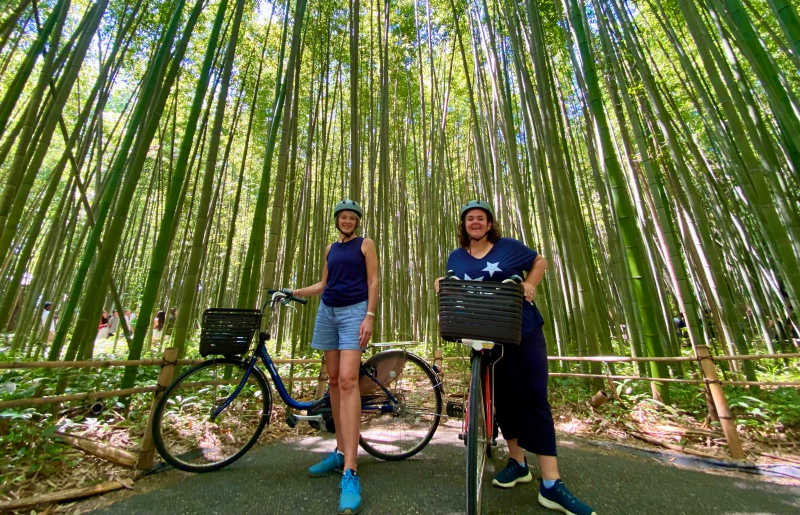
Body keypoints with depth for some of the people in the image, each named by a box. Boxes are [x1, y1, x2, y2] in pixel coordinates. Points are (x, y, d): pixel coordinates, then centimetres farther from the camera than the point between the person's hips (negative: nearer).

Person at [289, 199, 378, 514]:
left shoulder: (365, 244, 3)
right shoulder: (331, 248, 18)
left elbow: (373, 281, -3)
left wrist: (369, 317, -13)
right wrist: (294, 292, 10)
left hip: (354, 312, -6)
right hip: (327, 312, 6)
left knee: (348, 380, -17)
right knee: (334, 381, 7)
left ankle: (350, 471, -14)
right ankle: (341, 451, 21)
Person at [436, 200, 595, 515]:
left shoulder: (509, 246, 3)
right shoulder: (456, 257, 9)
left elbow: (539, 261, 13)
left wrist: (530, 283, -5)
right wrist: (441, 285, -7)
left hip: (524, 332, -2)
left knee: (534, 400, -4)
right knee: (503, 398, 12)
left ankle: (551, 484, 7)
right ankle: (518, 462, 32)